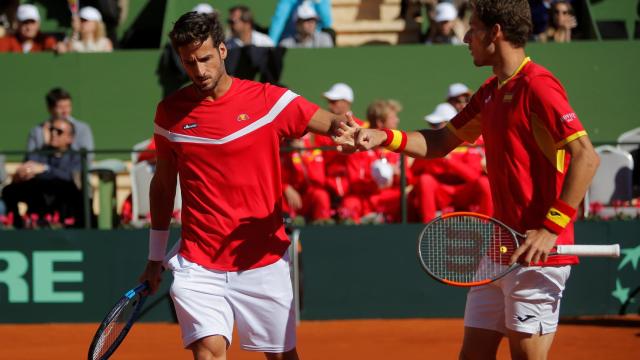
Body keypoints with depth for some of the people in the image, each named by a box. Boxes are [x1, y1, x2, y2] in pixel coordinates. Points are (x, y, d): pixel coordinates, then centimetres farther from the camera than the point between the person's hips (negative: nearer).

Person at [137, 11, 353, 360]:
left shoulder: (267, 99, -5)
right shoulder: (170, 112, 3)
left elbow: (332, 123, -11)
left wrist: (341, 129, -36)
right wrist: (155, 258, 17)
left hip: (263, 262, 0)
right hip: (198, 266, 0)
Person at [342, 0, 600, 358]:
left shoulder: (537, 87, -14)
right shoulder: (491, 91, 15)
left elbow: (586, 156, -21)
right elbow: (442, 143, 24)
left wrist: (552, 228, -25)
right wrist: (383, 138, 7)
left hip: (537, 252, -9)